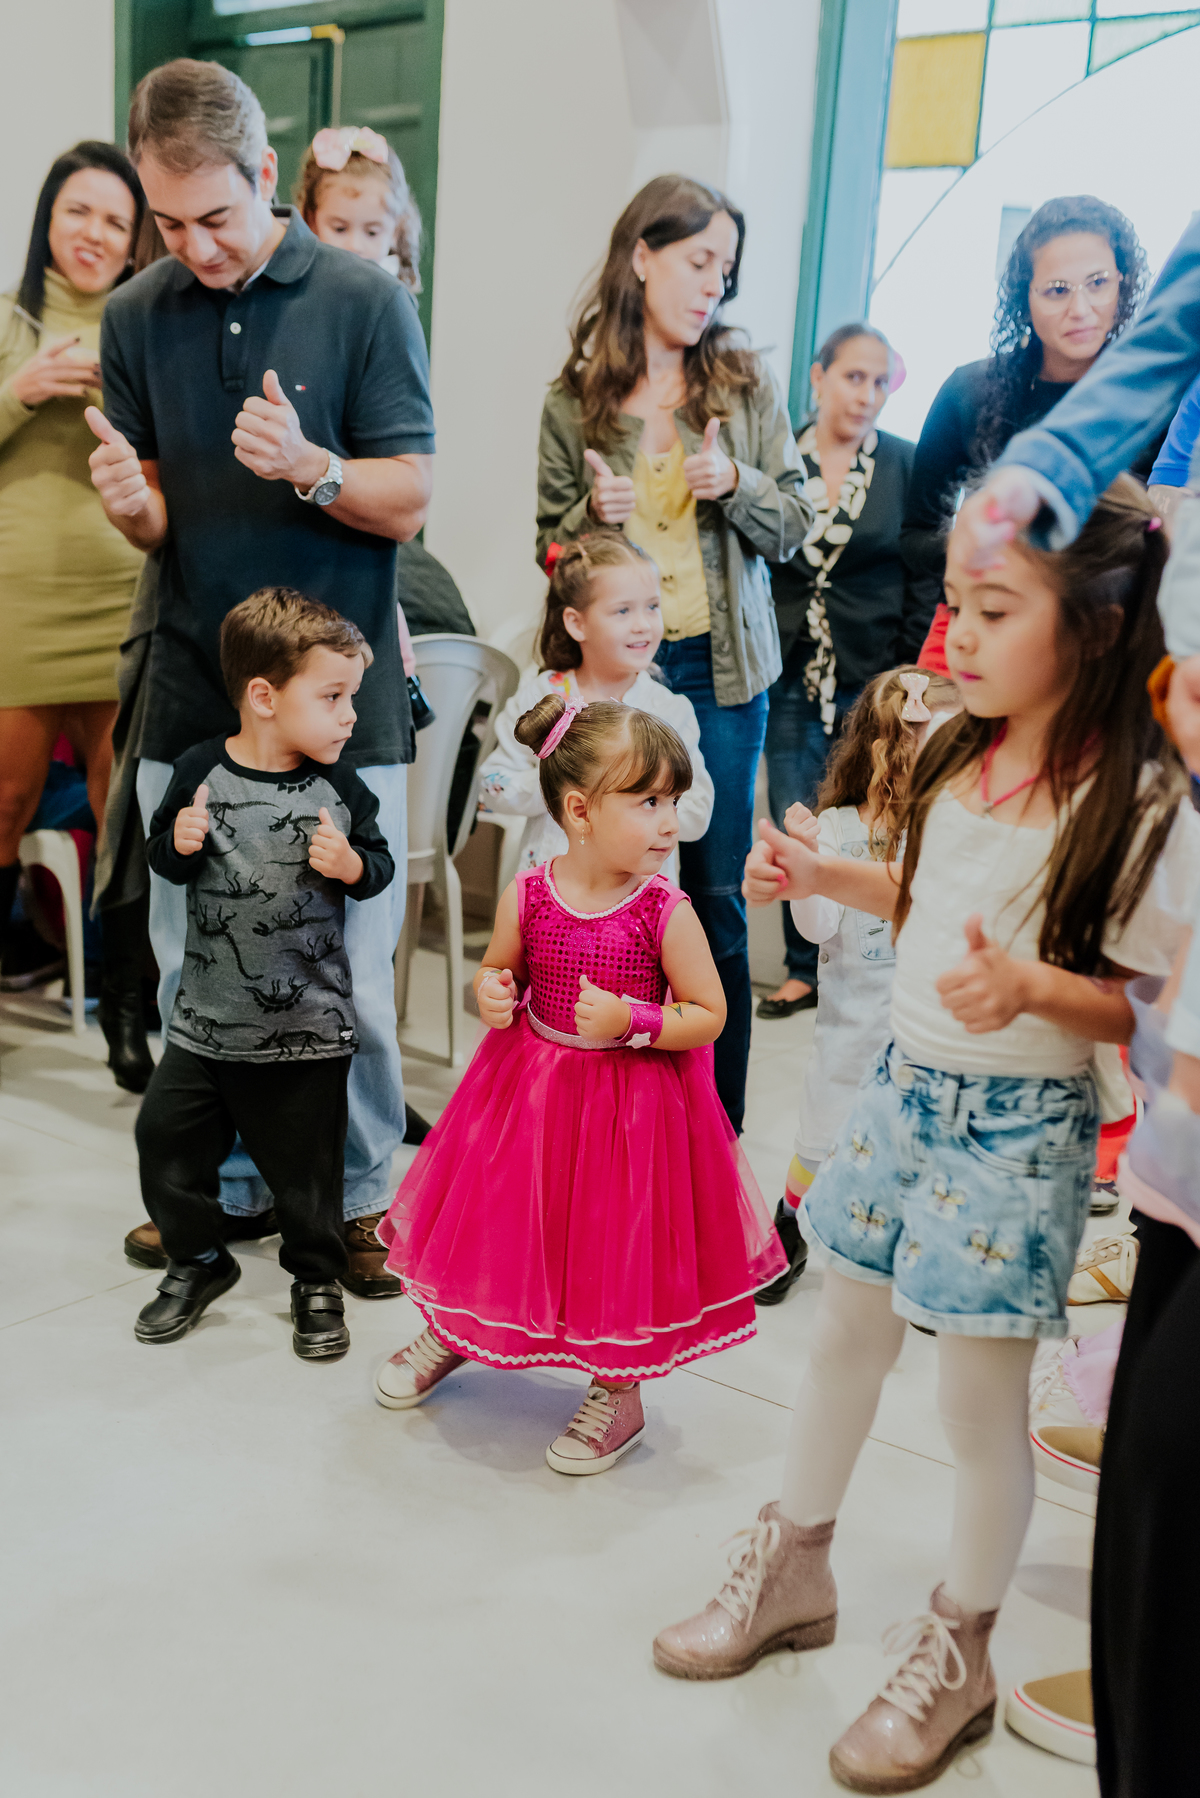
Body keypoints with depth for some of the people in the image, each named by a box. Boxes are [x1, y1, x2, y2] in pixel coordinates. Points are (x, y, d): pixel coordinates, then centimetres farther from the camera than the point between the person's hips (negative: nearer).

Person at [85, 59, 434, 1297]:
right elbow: (157, 527, 9)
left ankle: (359, 1195, 23)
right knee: (192, 972, 11)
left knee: (350, 976, 3)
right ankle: (220, 1188, 30)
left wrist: (308, 466, -23)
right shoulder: (138, 316, 6)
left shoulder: (364, 301, -4)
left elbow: (408, 502, -4)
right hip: (193, 698, 3)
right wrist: (129, 501, -15)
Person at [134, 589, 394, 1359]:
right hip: (210, 1014, 1)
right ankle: (198, 1259, 30)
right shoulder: (202, 772, -5)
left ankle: (317, 1279, 29)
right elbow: (167, 863, 6)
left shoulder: (339, 787, -5)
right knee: (168, 1133, 6)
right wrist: (179, 844, -15)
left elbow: (379, 864, 3)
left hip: (311, 1021, -1)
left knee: (306, 1161, 7)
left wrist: (349, 864, -17)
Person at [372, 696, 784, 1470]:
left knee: (617, 1244, 8)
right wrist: (491, 994, -13)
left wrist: (631, 1019, -26)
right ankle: (450, 1333, 46)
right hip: (528, 1088, 3)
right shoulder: (526, 897, -10)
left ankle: (618, 1392, 31)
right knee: (495, 1217, 18)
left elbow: (709, 1015, -12)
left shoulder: (667, 912, -17)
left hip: (632, 1102, -3)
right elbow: (498, 970, 8)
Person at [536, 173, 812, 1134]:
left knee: (715, 894, 5)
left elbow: (793, 526, 6)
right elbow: (551, 546, 7)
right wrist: (592, 510, -13)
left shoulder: (748, 384, 4)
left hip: (721, 669, 1)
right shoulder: (573, 400, 1)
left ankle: (717, 1125, 17)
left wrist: (735, 485, -12)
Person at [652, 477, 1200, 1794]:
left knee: (980, 1398, 6)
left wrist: (1033, 988, -34)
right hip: (903, 1087, 7)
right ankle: (794, 1573, 41)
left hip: (1019, 1129, -7)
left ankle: (955, 1658, 29)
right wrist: (820, 877, 5)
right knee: (845, 1338, 19)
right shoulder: (959, 754, 1)